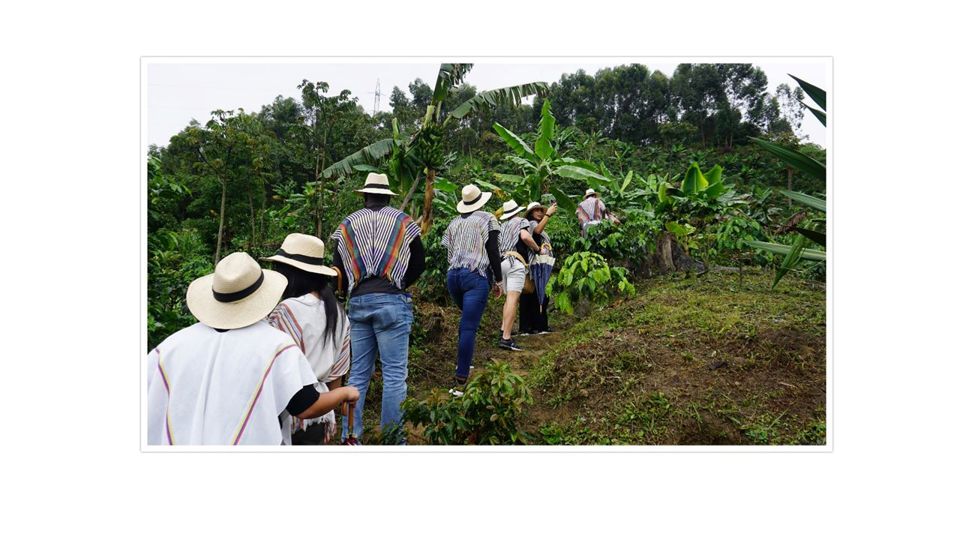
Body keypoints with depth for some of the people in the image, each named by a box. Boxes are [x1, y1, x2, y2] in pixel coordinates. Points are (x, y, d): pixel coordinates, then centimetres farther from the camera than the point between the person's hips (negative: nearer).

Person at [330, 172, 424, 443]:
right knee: (394, 374, 0)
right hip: (392, 301, -3)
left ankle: (350, 435, 16)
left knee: (358, 373, 12)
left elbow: (338, 269, 8)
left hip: (358, 302, 3)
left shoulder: (347, 224, 10)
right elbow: (418, 264, 7)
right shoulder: (403, 222, 5)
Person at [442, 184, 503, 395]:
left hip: (453, 275, 5)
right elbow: (493, 252, -2)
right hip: (476, 276, -5)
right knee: (469, 327, -9)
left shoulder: (454, 223, 17)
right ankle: (460, 380, -13)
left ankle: (463, 363, 25)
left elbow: (449, 252, 16)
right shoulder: (487, 219, 4)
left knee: (468, 320, 25)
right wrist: (498, 279, 3)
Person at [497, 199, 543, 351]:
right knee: (513, 299, -14)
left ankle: (504, 329, 13)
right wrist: (537, 249, 1)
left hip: (502, 262, 7)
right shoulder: (522, 221, 7)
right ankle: (506, 338, -22)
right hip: (515, 262, -7)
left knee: (509, 298, 19)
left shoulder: (503, 226, 25)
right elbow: (525, 236, -13)